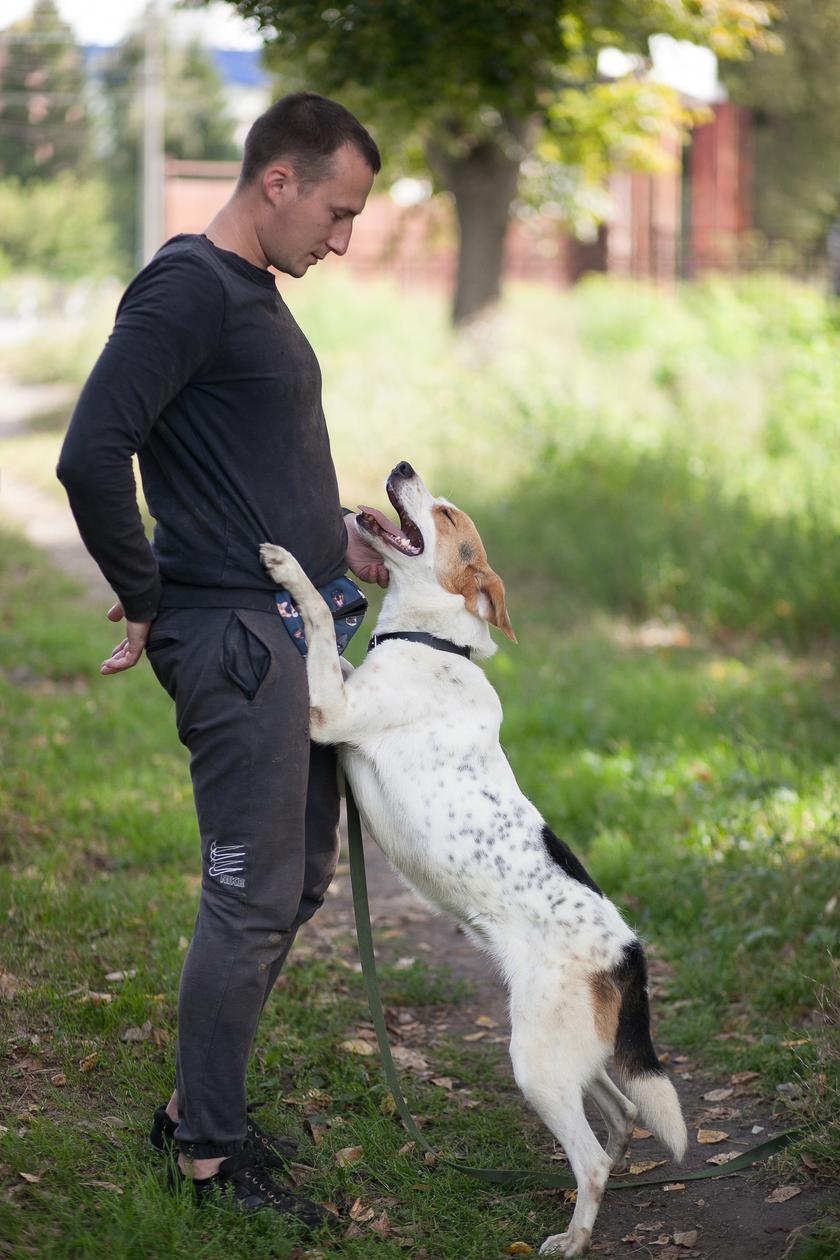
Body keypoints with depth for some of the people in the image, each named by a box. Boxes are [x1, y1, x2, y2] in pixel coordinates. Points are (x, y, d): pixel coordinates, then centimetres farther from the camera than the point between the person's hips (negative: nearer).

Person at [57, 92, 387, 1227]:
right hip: (231, 636, -10)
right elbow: (90, 457, -22)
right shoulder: (188, 290, -14)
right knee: (254, 899, -4)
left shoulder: (257, 297, 18)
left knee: (299, 880, 15)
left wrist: (335, 540, 14)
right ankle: (208, 1149, 9)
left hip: (295, 633, 10)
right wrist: (147, 605, -13)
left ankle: (204, 1103, 27)